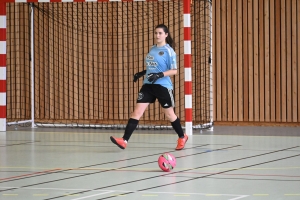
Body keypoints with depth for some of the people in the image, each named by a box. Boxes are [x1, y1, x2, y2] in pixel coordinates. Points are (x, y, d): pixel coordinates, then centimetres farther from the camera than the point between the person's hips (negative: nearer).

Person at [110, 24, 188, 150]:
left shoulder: (169, 51, -8)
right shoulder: (152, 49, 12)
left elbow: (174, 70, -12)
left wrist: (160, 75, -24)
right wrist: (142, 73, 14)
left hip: (163, 86, -6)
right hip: (148, 85, 6)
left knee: (169, 114, 10)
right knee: (137, 112, -6)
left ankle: (182, 137, 33)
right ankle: (124, 141, -13)